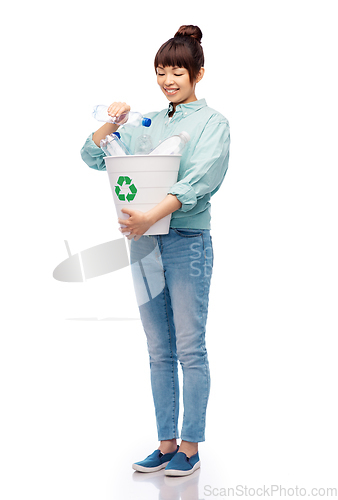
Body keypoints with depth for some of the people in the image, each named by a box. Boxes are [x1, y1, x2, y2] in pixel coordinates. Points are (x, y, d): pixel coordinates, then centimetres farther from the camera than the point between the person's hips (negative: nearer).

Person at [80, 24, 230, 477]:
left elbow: (197, 180, -16)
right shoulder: (147, 124, 15)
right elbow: (92, 157, 13)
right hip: (145, 242, 5)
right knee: (159, 353, 10)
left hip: (187, 241, -5)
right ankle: (166, 443, 19)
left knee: (190, 350, -1)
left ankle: (191, 447, 9)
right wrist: (111, 124, -6)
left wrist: (152, 216, -28)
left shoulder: (212, 123, -1)